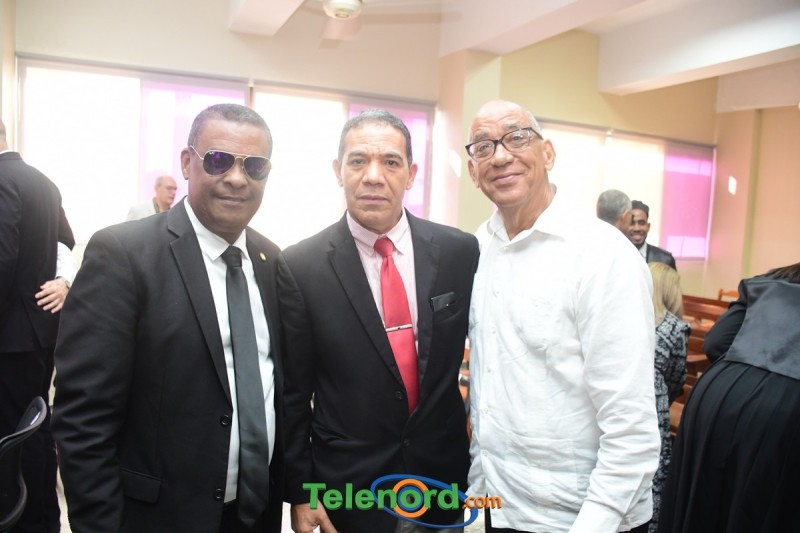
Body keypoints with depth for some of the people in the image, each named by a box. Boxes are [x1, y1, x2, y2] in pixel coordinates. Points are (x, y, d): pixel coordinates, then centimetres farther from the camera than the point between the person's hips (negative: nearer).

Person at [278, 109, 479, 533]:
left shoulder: (460, 251, -8)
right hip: (348, 489, -2)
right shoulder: (300, 266, -13)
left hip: (444, 478, 2)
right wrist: (299, 492, -2)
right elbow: (293, 392, -6)